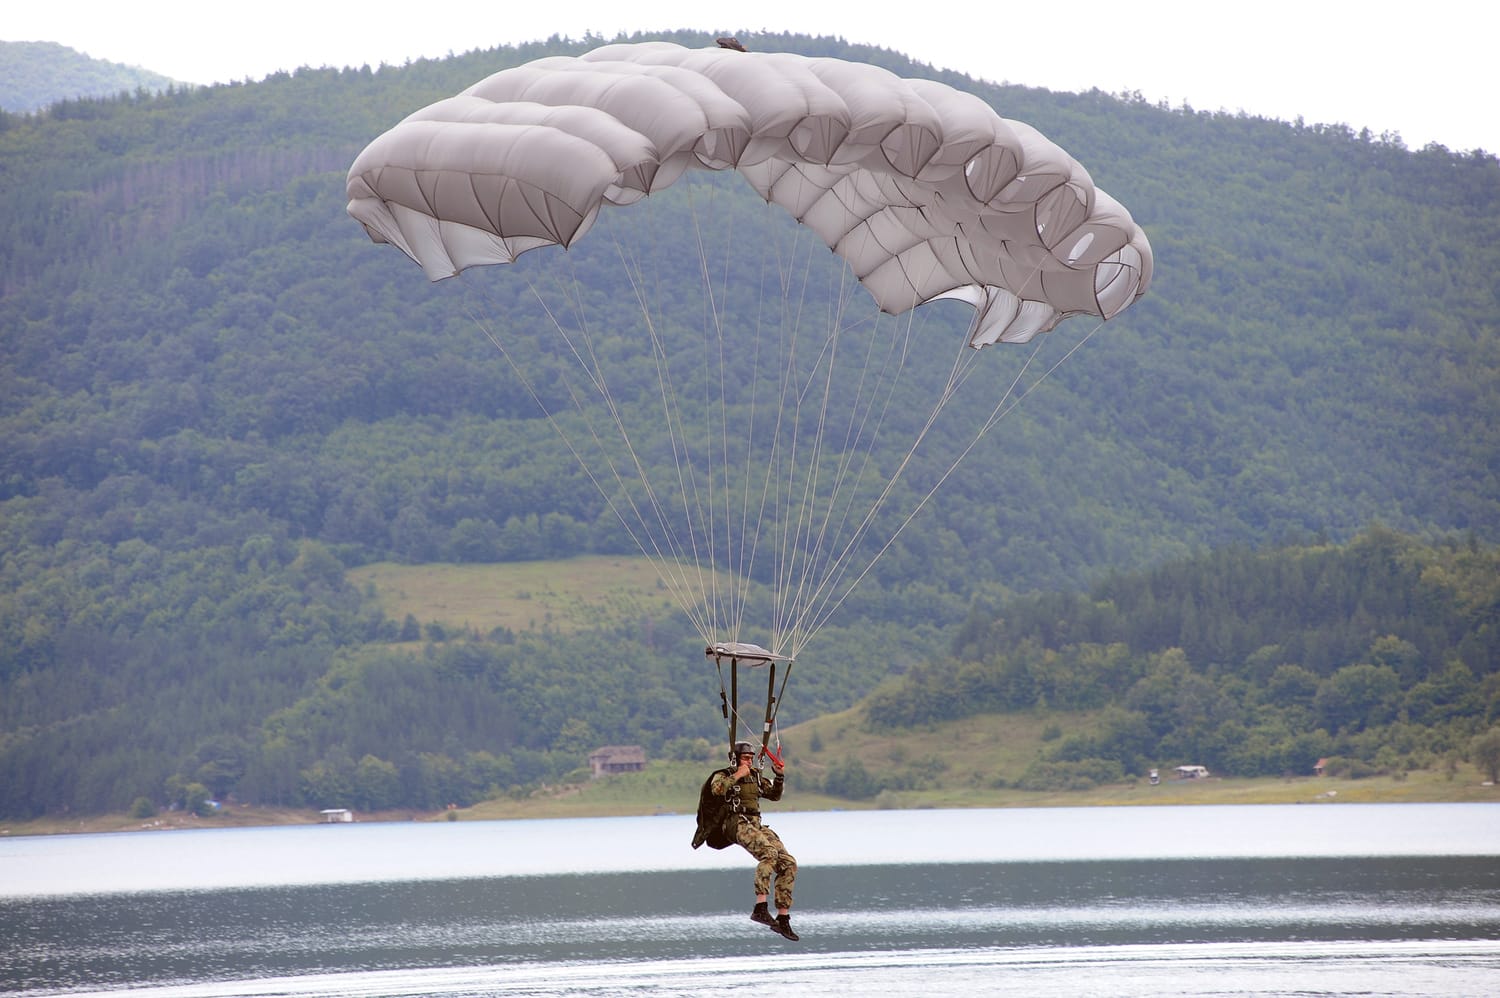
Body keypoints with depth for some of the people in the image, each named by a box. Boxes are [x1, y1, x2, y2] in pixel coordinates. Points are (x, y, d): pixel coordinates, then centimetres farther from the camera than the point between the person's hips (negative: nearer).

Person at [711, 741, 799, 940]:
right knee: (769, 851, -34)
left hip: (758, 826, 8)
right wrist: (737, 776, -17)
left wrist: (779, 776, 14)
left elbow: (775, 795, 29)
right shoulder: (723, 776, 2)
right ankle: (760, 908, -41)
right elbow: (716, 789, -20)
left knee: (788, 863, -7)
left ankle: (783, 919, -2)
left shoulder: (755, 777, 22)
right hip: (738, 826, -7)